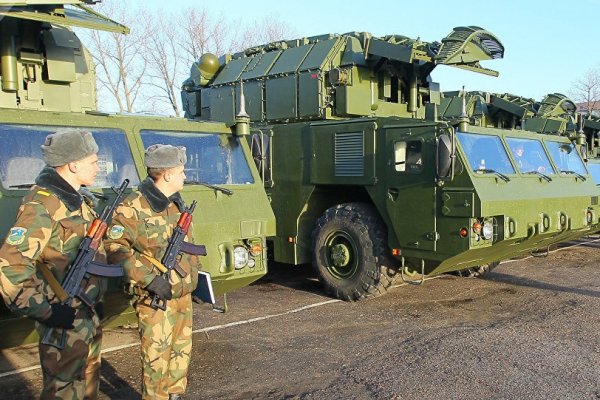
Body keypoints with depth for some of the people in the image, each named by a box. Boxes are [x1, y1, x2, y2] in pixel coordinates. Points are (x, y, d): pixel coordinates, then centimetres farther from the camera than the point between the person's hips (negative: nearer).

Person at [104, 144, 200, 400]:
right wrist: (149, 279, -23)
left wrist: (195, 273, 18)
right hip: (155, 299, -8)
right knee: (157, 356, 0)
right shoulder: (133, 208, -15)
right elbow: (114, 248, -19)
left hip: (183, 294, 8)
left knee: (181, 350, 16)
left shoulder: (178, 204, 11)